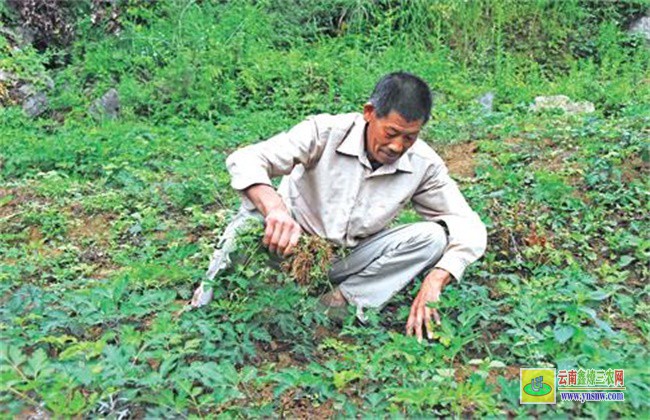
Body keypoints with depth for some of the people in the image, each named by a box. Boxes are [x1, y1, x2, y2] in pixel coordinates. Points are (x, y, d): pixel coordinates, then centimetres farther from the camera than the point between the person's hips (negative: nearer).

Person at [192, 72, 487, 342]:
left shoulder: (424, 165, -14)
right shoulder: (325, 132, -21)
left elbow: (470, 229, -10)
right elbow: (244, 159, -29)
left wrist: (433, 284, -28)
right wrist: (275, 208, -51)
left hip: (350, 262, 2)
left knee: (434, 236, -20)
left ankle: (342, 301, -21)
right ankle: (205, 305, -15)